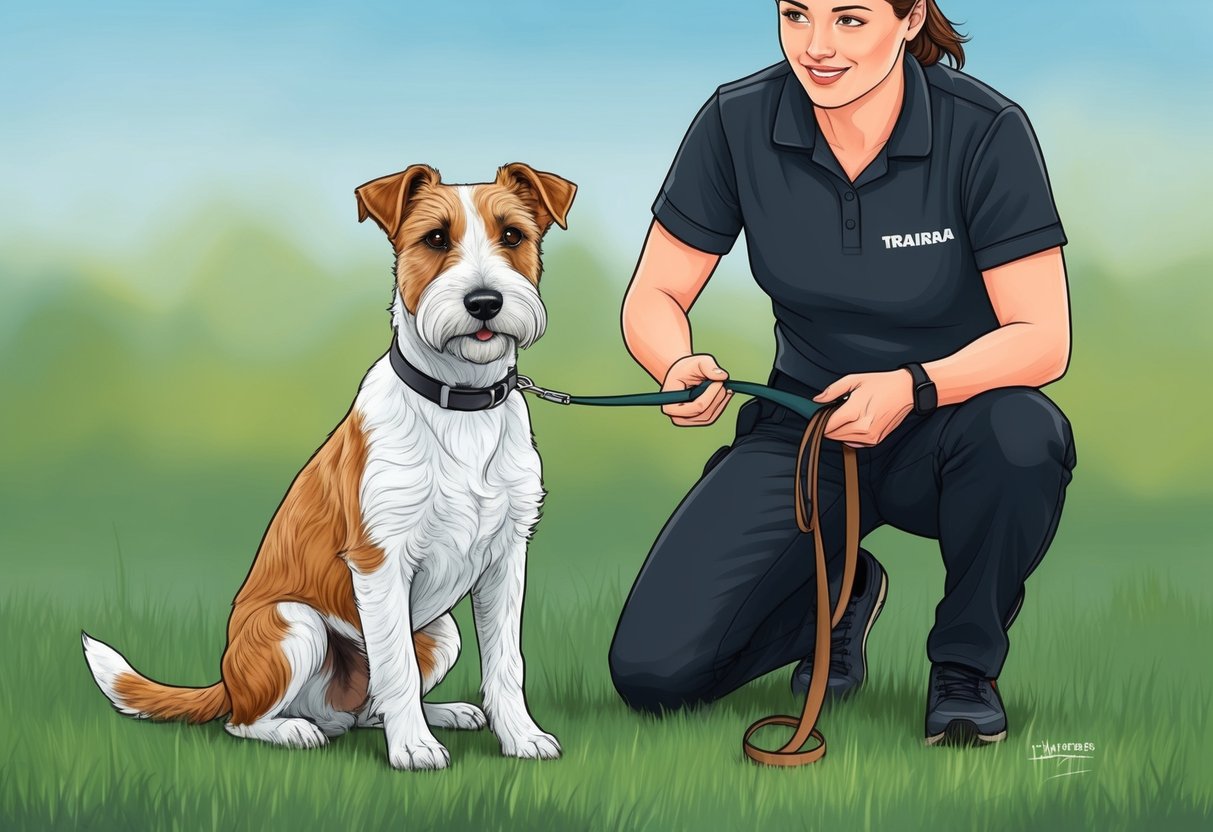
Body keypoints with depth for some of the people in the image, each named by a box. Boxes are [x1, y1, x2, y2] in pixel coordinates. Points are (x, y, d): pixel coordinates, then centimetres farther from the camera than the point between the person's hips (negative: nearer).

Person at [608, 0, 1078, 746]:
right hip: (804, 432, 2)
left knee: (1023, 433, -39)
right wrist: (680, 366, -27)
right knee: (653, 670, -16)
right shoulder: (738, 123, -10)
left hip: (946, 430, -2)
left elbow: (1043, 340, -19)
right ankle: (841, 593, 17)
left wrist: (914, 387, -37)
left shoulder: (986, 131, -18)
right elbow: (654, 297, -4)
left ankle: (966, 662, -8)